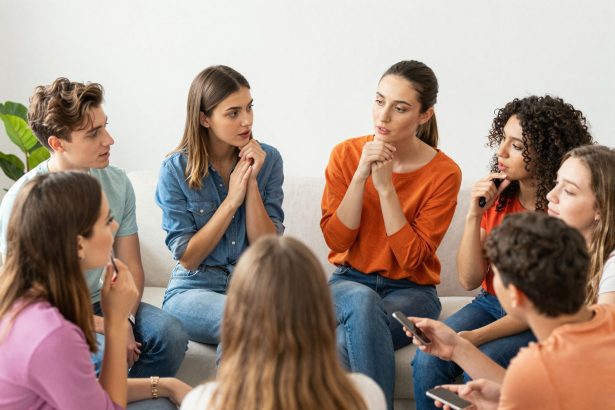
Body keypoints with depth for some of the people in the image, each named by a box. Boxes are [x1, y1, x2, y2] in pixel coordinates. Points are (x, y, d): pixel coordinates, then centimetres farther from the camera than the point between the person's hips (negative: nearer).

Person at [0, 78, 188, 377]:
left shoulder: (117, 184, -1)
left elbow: (131, 266, 3)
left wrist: (124, 320, -17)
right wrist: (102, 325, -22)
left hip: (97, 304, 5)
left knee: (171, 334, -20)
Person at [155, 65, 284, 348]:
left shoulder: (268, 160, 1)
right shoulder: (175, 169, -5)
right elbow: (187, 258, -6)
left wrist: (252, 183, -13)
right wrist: (231, 200, -14)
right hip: (194, 289, -3)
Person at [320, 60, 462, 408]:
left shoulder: (444, 173, -10)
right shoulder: (346, 154, -2)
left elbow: (412, 258, -14)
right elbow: (336, 239, -7)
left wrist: (385, 186, -20)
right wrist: (361, 175, -17)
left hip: (410, 291, -2)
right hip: (349, 283, 2)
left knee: (343, 345, -32)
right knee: (362, 301, -36)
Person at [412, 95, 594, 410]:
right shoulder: (497, 195, -2)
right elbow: (469, 280, -1)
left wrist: (477, 337, -24)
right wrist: (474, 216, -16)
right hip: (490, 303, 5)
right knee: (428, 359, -21)